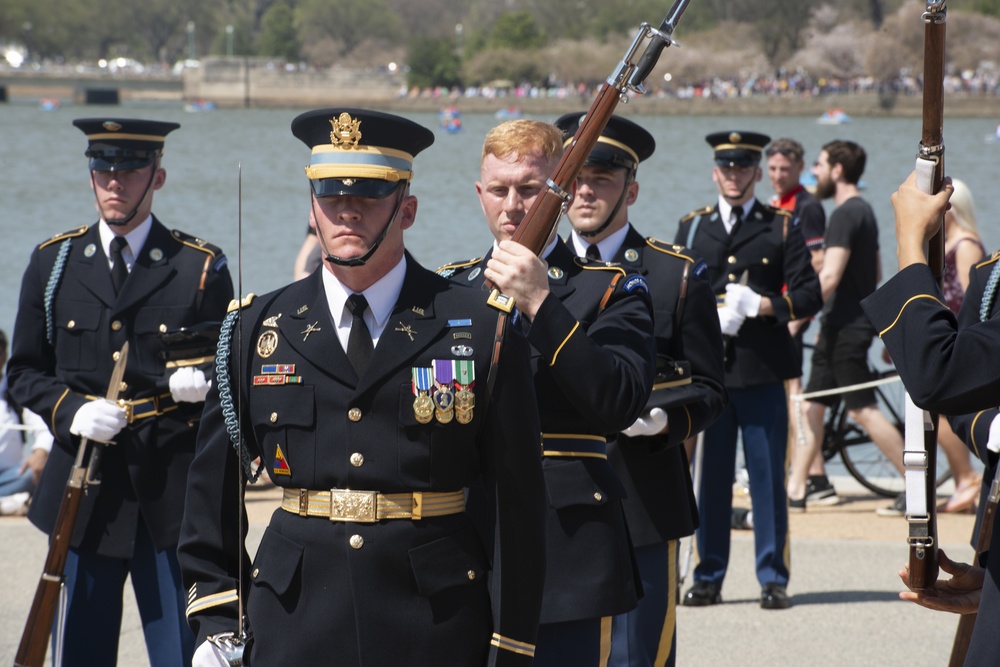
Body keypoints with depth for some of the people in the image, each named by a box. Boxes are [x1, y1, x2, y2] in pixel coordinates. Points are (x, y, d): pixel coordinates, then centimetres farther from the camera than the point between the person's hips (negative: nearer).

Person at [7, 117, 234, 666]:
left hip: (172, 495, -2)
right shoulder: (53, 262, 9)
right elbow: (24, 373, 11)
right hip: (82, 494, 2)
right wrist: (71, 410, -9)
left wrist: (201, 383, -16)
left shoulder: (201, 268, 3)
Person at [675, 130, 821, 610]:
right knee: (710, 477, 3)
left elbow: (809, 295, 2)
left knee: (768, 477, 0)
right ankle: (708, 577, 10)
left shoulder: (782, 228, 7)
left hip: (764, 372, -1)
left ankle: (773, 578, 5)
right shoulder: (691, 228, 13)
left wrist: (762, 306, -14)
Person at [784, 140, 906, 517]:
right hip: (847, 325, 10)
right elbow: (876, 274, 22)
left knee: (862, 409, -8)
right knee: (812, 405, 11)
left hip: (846, 328, -10)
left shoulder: (845, 214, -16)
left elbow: (830, 277, -24)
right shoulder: (864, 211, 15)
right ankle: (795, 491, 13)